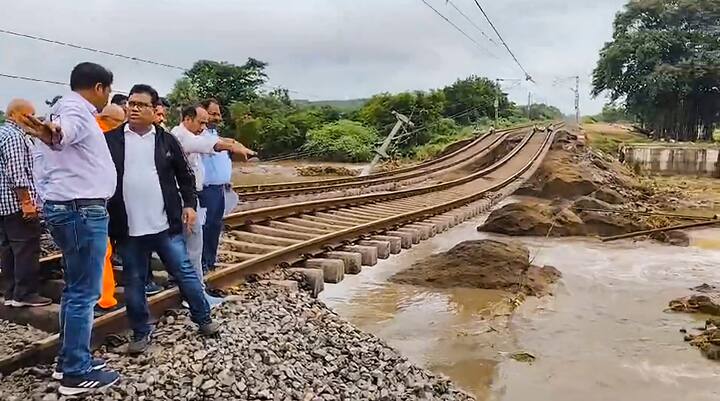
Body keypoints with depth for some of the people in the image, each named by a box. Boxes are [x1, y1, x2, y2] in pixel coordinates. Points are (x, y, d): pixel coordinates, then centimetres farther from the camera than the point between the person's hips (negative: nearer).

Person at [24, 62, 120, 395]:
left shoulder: (73, 109, 19)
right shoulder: (75, 109, -13)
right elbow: (66, 129, -39)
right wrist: (53, 134, -61)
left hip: (72, 208, 11)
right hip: (82, 210, -11)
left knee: (76, 288, 17)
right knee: (84, 292, -4)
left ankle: (69, 360, 27)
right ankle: (76, 373, 4)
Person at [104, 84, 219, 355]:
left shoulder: (167, 140, 4)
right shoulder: (110, 140, 1)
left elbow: (185, 175, 10)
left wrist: (189, 204, 1)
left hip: (166, 225, 0)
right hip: (129, 229, 0)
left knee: (185, 273, 7)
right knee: (134, 283, 11)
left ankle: (203, 319, 24)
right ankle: (141, 332, 27)